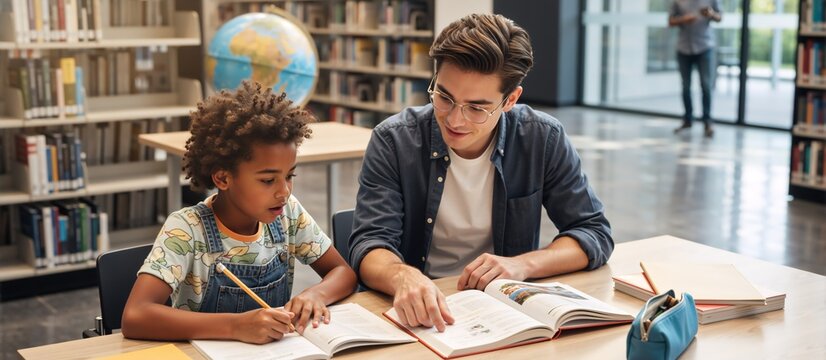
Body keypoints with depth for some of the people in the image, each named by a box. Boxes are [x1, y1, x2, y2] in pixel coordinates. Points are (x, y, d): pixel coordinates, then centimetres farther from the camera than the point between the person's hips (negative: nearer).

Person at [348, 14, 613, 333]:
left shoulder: (543, 140, -7)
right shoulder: (393, 141, -10)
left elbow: (595, 233, -1)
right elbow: (370, 244, -14)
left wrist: (523, 264, -19)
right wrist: (402, 277, -37)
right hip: (416, 315, 0)